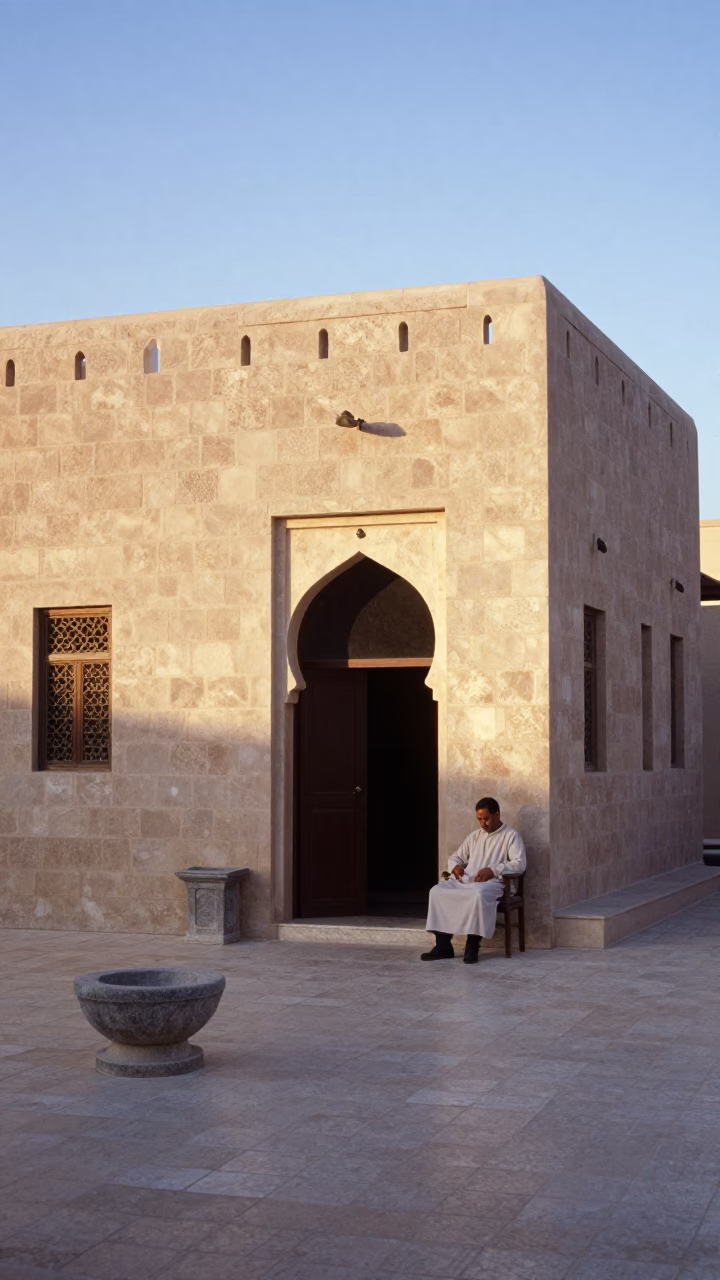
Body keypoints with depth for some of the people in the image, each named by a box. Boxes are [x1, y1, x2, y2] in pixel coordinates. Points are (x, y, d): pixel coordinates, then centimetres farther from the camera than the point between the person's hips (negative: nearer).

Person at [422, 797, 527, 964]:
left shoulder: (511, 836, 4)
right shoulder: (474, 836, 23)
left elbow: (519, 864, -10)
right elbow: (455, 857, 26)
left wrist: (492, 870, -21)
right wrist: (455, 866, 0)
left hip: (491, 883, -6)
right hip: (466, 880, 6)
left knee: (478, 894, -41)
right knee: (437, 891, -20)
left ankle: (472, 946, -33)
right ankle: (443, 945, -20)